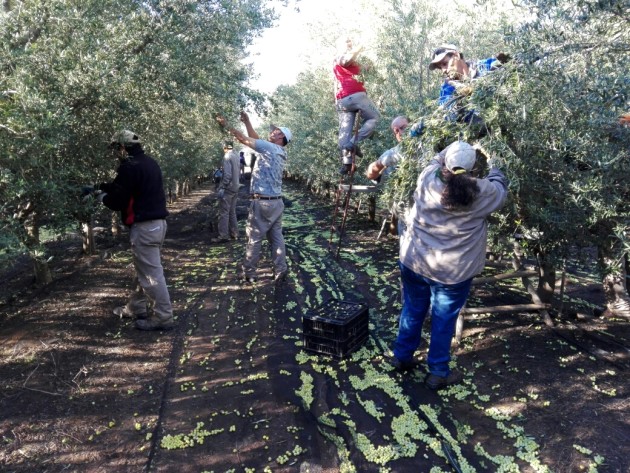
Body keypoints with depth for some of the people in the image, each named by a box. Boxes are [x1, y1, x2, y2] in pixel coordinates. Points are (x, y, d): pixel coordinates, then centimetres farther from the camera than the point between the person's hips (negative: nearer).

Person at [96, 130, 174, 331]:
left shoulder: (129, 166, -14)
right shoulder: (149, 162, 15)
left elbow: (118, 200, -12)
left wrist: (103, 196, 9)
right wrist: (105, 186, 25)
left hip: (144, 226, -10)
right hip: (158, 222, 10)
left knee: (151, 273, -3)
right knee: (143, 269, 20)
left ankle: (163, 317, 3)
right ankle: (136, 308, 33)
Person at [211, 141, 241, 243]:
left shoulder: (227, 156, -15)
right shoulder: (236, 156, 9)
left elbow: (227, 174, -21)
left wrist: (221, 188, -17)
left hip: (228, 188, -8)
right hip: (235, 188, 8)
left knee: (224, 213, -4)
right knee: (232, 212, 16)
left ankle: (223, 236, -3)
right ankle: (234, 233, 21)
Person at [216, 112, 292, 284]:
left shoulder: (269, 147, -10)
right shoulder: (280, 152, 14)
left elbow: (245, 139, -7)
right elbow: (255, 139, 21)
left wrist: (227, 125, 2)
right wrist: (247, 122, 21)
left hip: (262, 202, -8)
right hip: (277, 202, 8)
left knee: (254, 239, 0)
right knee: (277, 238, 9)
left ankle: (248, 274, 8)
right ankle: (281, 272, 11)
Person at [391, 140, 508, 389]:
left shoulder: (427, 178, -8)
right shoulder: (480, 192, -14)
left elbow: (437, 159, 15)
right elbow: (500, 187, 9)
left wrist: (455, 148, 29)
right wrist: (492, 165, 26)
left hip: (414, 262, 3)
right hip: (453, 272, -3)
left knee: (412, 310, 19)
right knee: (443, 320, 11)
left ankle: (402, 356, 35)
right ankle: (438, 373, 25)